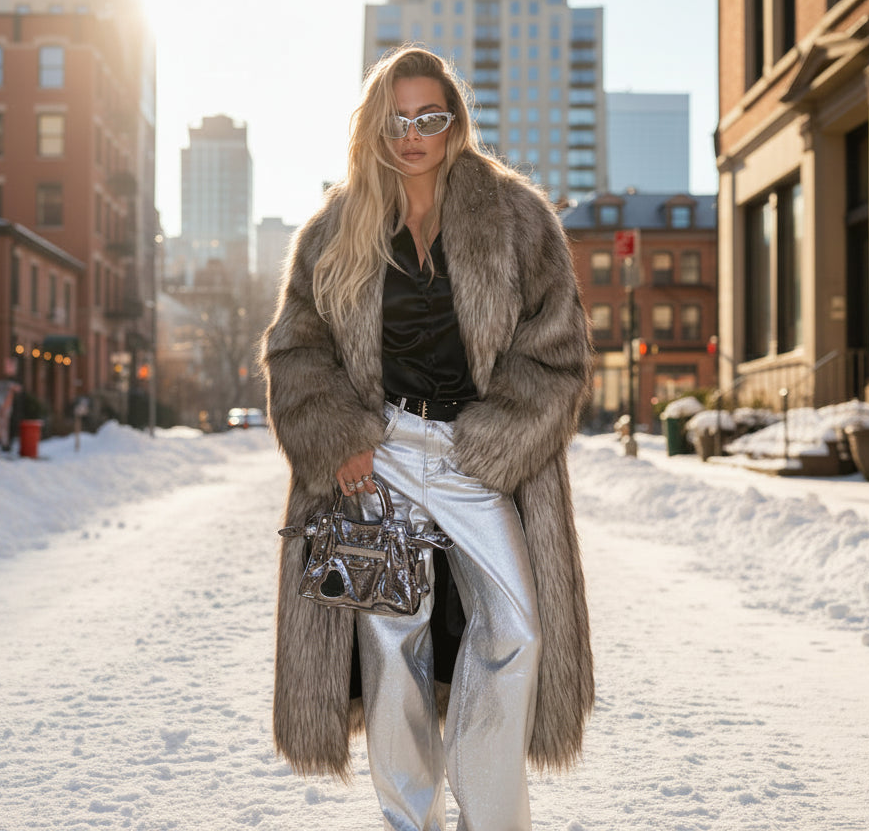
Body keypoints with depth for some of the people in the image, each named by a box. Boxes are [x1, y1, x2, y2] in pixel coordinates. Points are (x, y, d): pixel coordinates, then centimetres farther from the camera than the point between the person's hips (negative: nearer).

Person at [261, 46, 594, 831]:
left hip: (482, 456, 0)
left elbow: (557, 350, 0)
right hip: (374, 451, 1)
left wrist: (487, 442, -8)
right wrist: (339, 440, -7)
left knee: (514, 626, -13)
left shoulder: (515, 217, 2)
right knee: (390, 635, -5)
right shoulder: (338, 231, 7)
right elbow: (295, 348, 8)